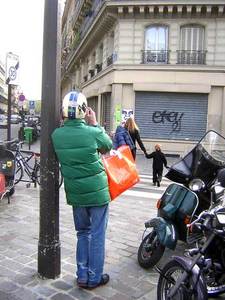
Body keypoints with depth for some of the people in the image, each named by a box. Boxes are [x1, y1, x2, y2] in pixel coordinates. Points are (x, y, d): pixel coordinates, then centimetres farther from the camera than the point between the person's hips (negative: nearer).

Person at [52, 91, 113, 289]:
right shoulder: (93, 133, -18)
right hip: (97, 192, -4)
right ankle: (94, 278, 21)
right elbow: (108, 146, 3)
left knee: (82, 233, 20)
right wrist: (95, 124, 7)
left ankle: (82, 276, 27)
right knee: (97, 235, 9)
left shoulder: (57, 135, -7)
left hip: (75, 193, 4)